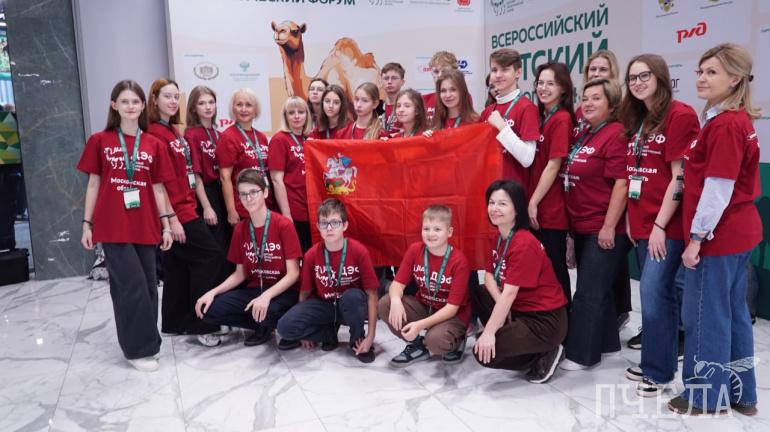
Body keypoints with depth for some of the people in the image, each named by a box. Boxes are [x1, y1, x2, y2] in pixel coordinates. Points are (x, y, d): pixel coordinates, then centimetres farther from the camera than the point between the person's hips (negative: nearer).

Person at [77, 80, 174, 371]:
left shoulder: (153, 144, 6)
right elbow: (93, 185, 5)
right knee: (132, 287, -5)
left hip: (145, 227, 3)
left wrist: (166, 225, 4)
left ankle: (147, 340, 28)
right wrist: (87, 224, 2)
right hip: (113, 227, -2)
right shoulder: (99, 141, 2)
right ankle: (139, 349, 10)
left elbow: (158, 187, 8)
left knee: (148, 287, 10)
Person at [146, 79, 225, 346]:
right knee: (211, 256, -9)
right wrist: (172, 218, -19)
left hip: (186, 208, 9)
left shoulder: (175, 131, 15)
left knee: (179, 265, 14)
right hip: (175, 212, -9)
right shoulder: (154, 133, -13)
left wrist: (201, 205, 14)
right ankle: (199, 323, 0)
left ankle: (175, 323, 25)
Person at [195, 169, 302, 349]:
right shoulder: (240, 229, 4)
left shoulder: (284, 225, -13)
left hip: (282, 291, -5)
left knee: (265, 312, -38)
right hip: (253, 289, 6)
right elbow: (240, 274, 9)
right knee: (209, 310, -16)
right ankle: (263, 326, 3)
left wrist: (266, 296, -31)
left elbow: (293, 274, -15)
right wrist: (212, 292, -7)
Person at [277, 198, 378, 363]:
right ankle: (329, 333, 5)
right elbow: (305, 292, 1)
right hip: (323, 305, 2)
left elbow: (371, 294, -16)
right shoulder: (311, 255, -10)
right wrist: (304, 330, 4)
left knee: (353, 296, -39)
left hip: (351, 306, -2)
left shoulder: (359, 251, -18)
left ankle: (357, 340, -8)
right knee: (285, 327, -22)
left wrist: (370, 336, -20)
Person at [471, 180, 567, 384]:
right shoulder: (497, 238, 5)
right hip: (520, 310, 9)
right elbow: (489, 276, 6)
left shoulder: (524, 244, -23)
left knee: (484, 353, -15)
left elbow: (509, 293, -26)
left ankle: (544, 355, 2)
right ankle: (510, 335, 7)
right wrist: (502, 309, -11)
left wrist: (488, 332, -25)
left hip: (545, 320, -9)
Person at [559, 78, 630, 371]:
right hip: (582, 225, 9)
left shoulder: (615, 134, -14)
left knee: (589, 292, -2)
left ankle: (582, 353, 9)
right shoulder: (584, 135, 14)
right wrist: (573, 222, 18)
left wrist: (608, 226, -21)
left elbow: (622, 183, -20)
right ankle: (605, 342, 31)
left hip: (603, 228, -9)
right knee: (597, 289, 17)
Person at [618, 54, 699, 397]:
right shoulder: (635, 120, 15)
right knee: (661, 293, 14)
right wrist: (630, 218, 11)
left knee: (653, 294, -8)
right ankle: (656, 360, 24)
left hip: (667, 225, -7)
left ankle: (659, 370, 7)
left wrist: (660, 226, -17)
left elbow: (680, 177, -15)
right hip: (641, 224, 7)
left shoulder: (680, 115, -10)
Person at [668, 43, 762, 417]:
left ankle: (706, 396, 17)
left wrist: (696, 237, -16)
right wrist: (703, 234, 18)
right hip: (737, 232, 10)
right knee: (732, 312, 17)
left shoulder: (724, 125, -19)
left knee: (704, 314, 2)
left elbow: (718, 188, -21)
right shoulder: (737, 120, 12)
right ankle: (741, 394, 29)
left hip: (716, 235, -10)